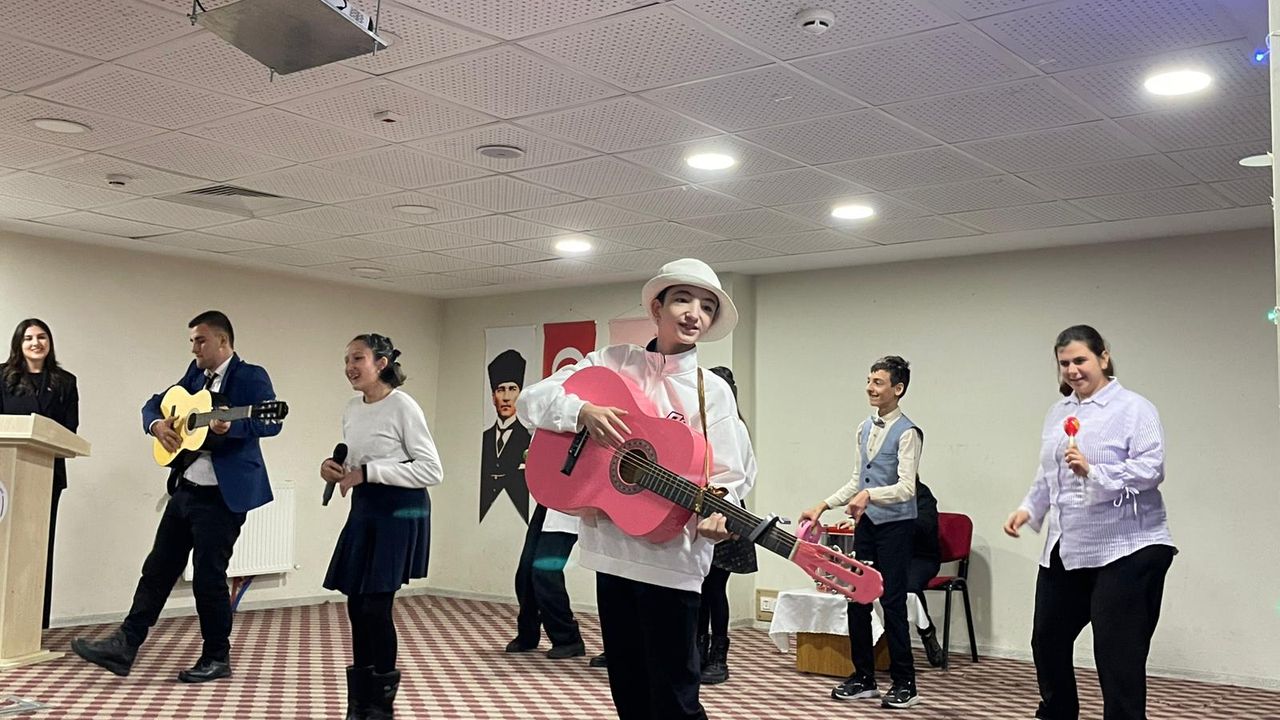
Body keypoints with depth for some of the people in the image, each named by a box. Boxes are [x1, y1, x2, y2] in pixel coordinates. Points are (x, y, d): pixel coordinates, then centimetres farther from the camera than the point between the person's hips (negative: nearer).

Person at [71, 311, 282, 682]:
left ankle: (217, 658, 12)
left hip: (223, 493, -8)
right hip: (185, 487, 8)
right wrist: (158, 425, -4)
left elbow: (272, 422, -22)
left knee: (208, 575, -2)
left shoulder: (251, 376, -9)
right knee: (159, 567, 9)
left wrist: (231, 426, -37)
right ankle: (125, 645, 15)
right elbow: (154, 404, 18)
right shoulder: (196, 373, 13)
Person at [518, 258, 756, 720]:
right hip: (611, 548, 3)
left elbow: (730, 475, -4)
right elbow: (531, 400, 2)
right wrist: (583, 411, -17)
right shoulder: (612, 363, 6)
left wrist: (718, 509, -26)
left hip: (671, 557, -3)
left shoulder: (712, 391, -1)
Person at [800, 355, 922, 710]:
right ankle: (863, 678, 22)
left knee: (892, 602, -3)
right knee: (857, 599, 10)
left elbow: (906, 487, -22)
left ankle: (905, 684, 10)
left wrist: (869, 495, -36)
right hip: (866, 523, 7)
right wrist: (823, 506, 12)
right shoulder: (864, 428, 11)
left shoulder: (907, 433, -13)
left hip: (895, 525, -7)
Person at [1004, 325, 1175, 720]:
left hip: (1126, 551, -8)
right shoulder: (1058, 412, 14)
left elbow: (1150, 469, -19)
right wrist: (1028, 508, 8)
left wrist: (1092, 471, -30)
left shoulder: (1134, 408, -8)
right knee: (1047, 640, 18)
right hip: (1065, 549, 8)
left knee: (1118, 655, -5)